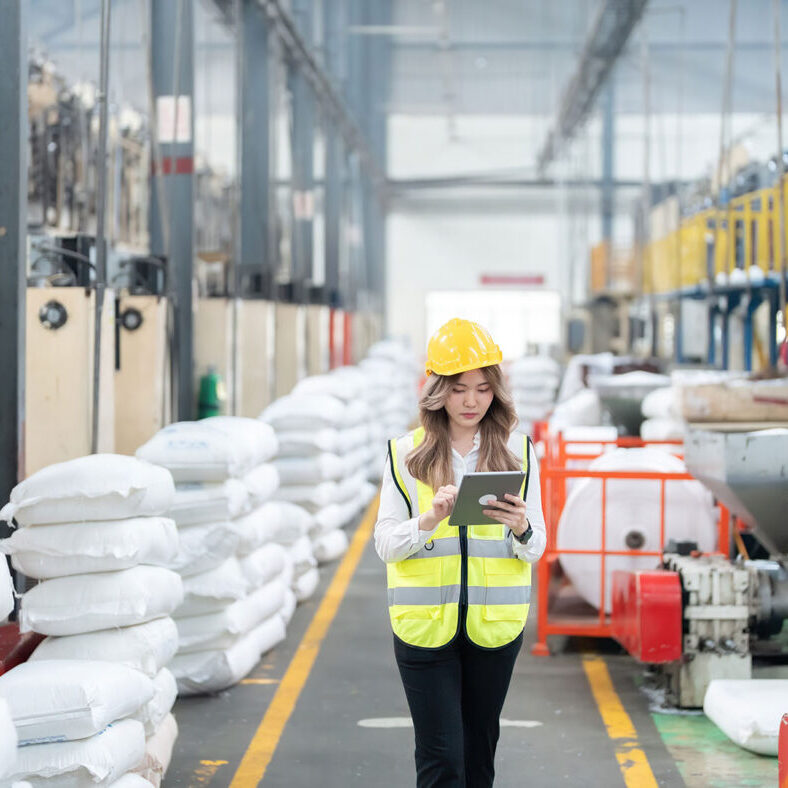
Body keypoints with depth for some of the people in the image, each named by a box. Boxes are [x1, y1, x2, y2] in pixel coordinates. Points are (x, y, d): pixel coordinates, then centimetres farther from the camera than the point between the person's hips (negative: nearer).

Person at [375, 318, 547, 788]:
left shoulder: (517, 452, 4)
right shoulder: (406, 454, 1)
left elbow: (536, 549, 4)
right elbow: (386, 544, -2)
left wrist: (521, 528, -19)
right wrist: (429, 519, -21)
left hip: (495, 622, 2)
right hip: (425, 622, -2)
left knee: (480, 750, 10)